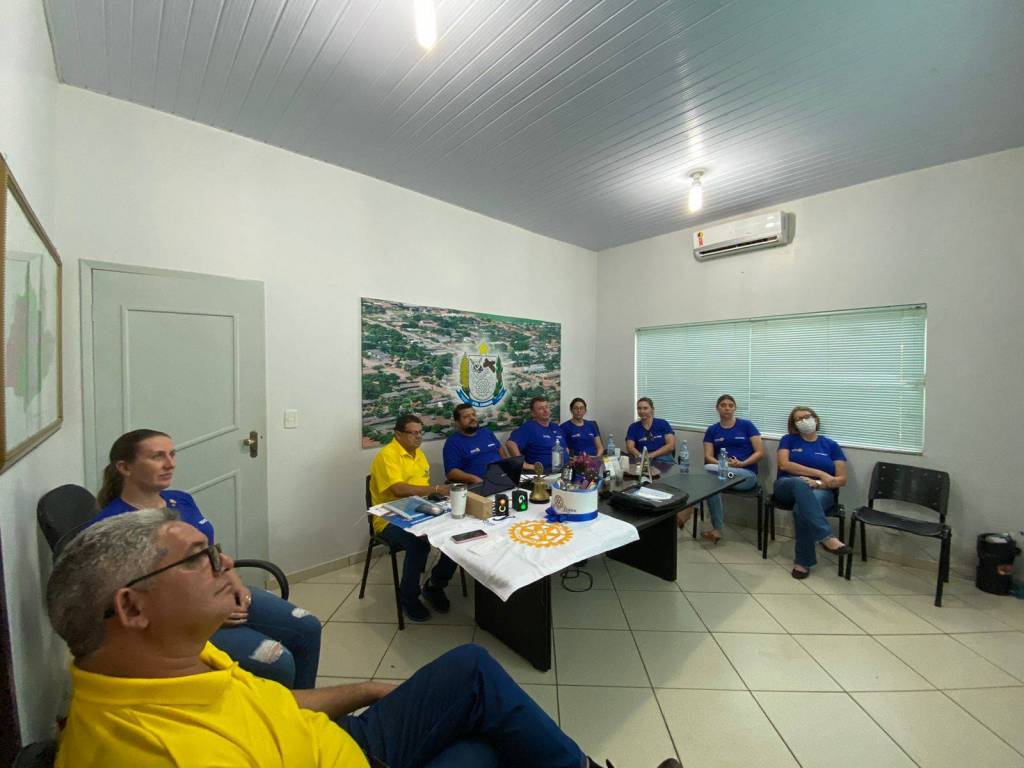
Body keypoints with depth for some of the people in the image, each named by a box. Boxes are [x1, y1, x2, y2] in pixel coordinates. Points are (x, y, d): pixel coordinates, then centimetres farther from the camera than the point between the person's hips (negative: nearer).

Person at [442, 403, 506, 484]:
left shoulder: (486, 432, 18)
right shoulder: (453, 442, 0)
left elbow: (500, 448, 29)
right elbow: (450, 472, -8)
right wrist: (473, 479, -22)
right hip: (482, 484, -5)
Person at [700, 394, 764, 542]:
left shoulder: (746, 425, 5)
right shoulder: (712, 430, 12)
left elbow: (760, 452, 0)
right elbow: (708, 457, 4)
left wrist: (741, 463, -16)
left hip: (747, 475, -3)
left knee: (708, 469, -32)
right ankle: (717, 529, -24)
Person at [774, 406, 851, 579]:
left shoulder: (831, 445, 15)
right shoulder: (788, 440, 13)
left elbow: (841, 479, 8)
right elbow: (784, 465, -4)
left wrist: (819, 483, -12)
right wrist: (819, 473, -11)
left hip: (820, 491, 0)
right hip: (787, 487, 0)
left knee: (801, 509, -36)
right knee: (800, 483, -39)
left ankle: (803, 561, -23)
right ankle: (827, 538, -44)